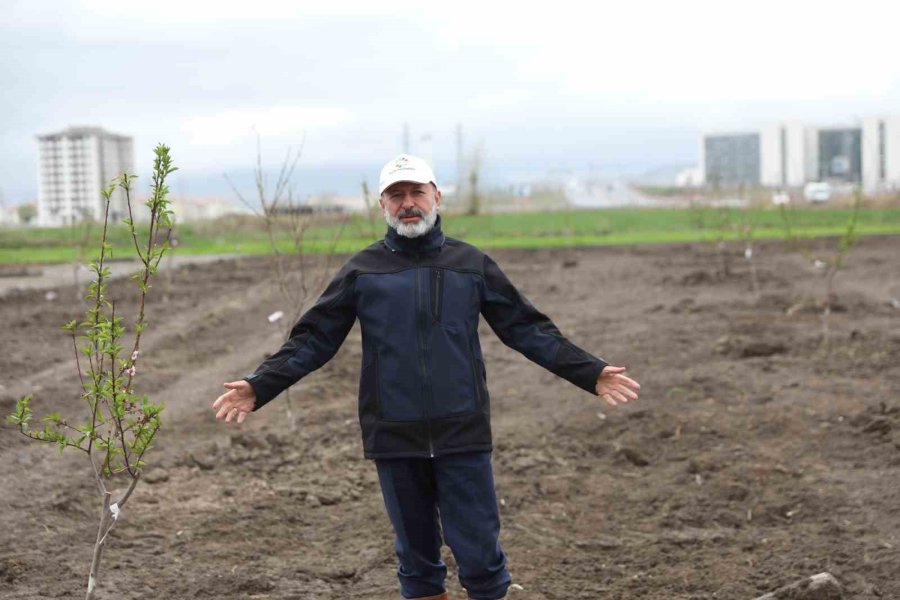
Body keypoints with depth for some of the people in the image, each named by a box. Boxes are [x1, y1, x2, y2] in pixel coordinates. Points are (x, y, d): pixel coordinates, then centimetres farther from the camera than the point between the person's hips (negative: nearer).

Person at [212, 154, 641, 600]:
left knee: (479, 555, 0)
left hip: (463, 436, 0)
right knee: (416, 558, 12)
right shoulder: (362, 270, 4)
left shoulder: (471, 265, 5)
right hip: (395, 441, 1)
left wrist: (591, 373, -2)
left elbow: (528, 329, 7)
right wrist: (259, 386, -9)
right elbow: (313, 340, 4)